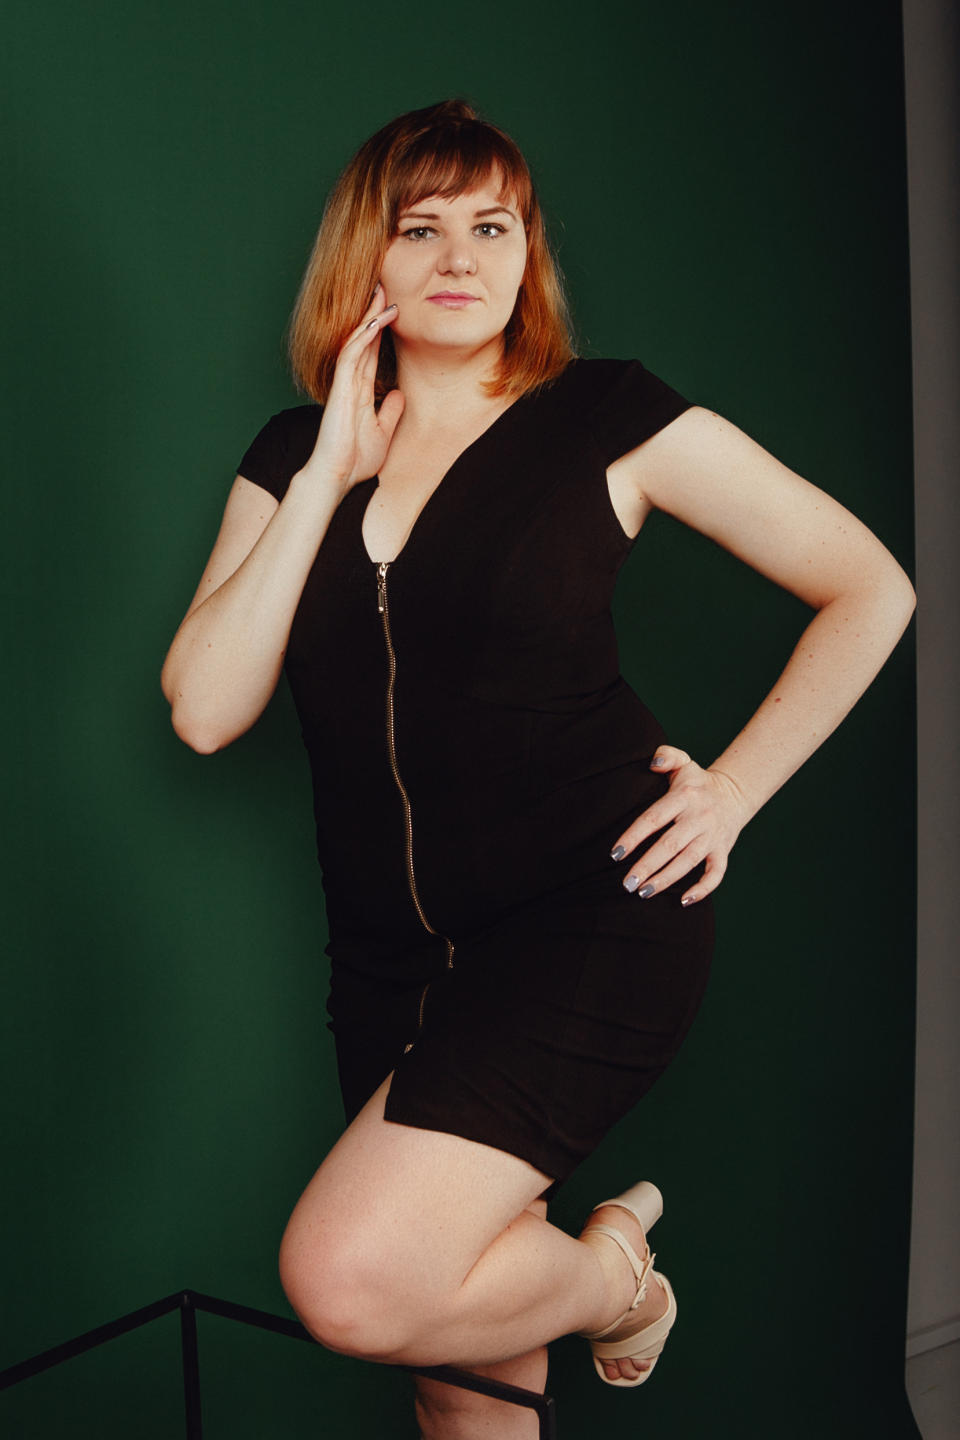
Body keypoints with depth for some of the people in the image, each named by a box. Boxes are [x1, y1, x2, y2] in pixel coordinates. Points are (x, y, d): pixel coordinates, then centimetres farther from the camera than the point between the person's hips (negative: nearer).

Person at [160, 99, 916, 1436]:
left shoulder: (610, 418, -3)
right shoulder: (292, 454, 8)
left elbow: (870, 587, 3)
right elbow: (205, 712, -5)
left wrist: (736, 789, -3)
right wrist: (331, 473, -7)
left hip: (595, 908, -4)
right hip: (393, 943, 5)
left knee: (353, 1277, -20)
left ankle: (613, 1276, 10)